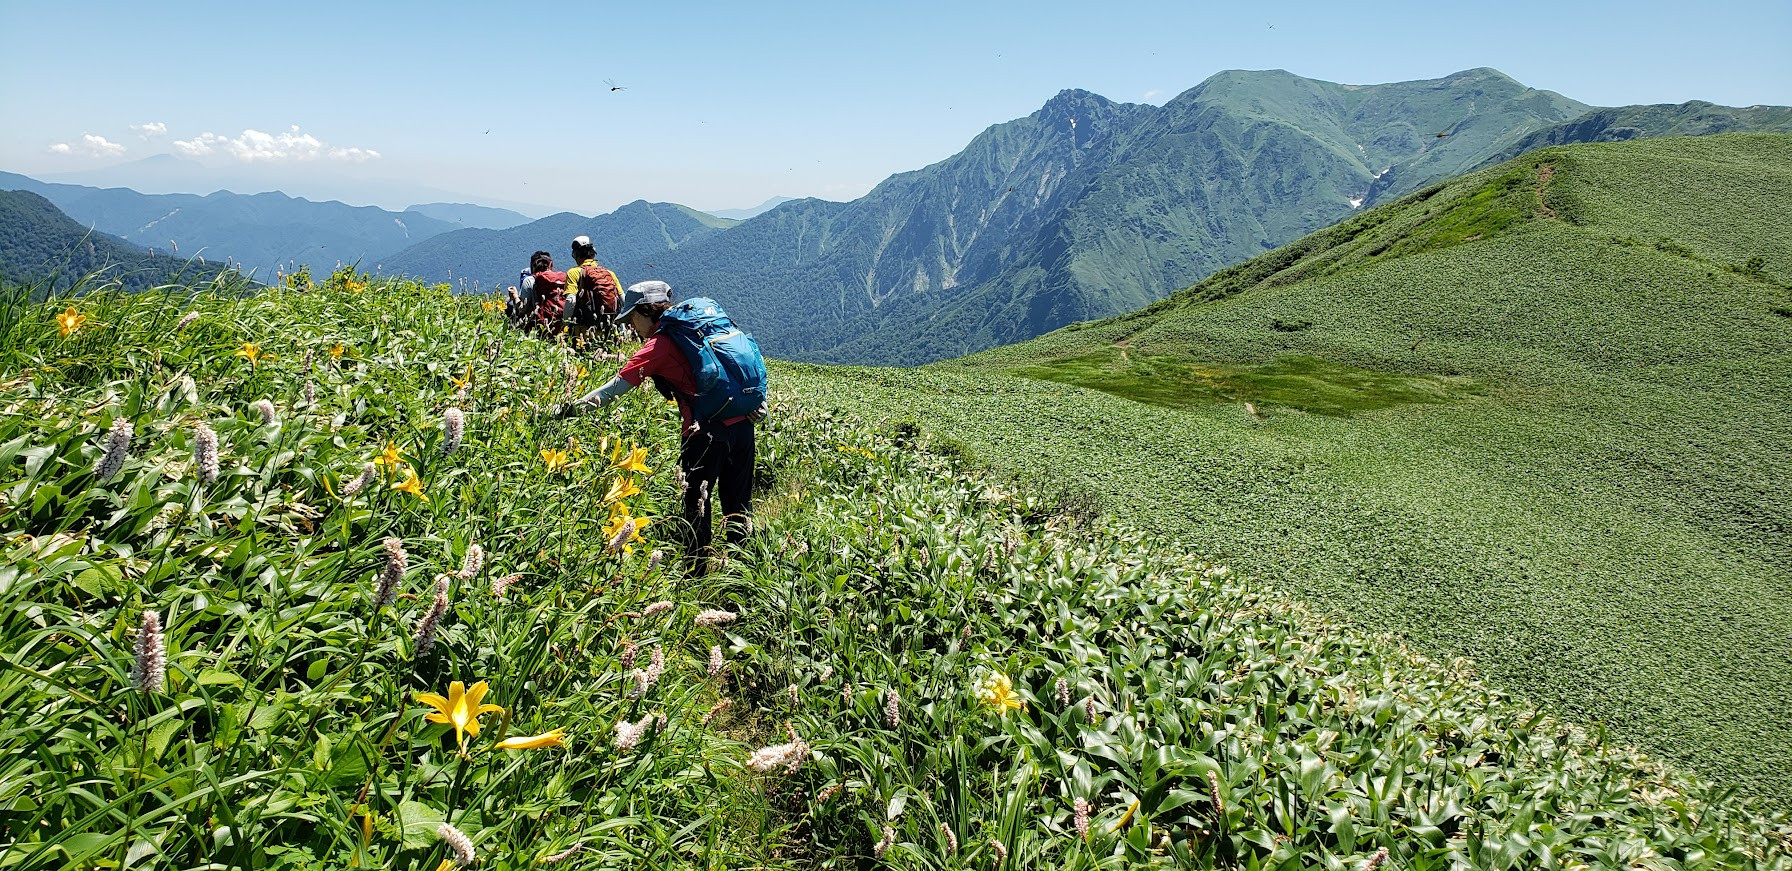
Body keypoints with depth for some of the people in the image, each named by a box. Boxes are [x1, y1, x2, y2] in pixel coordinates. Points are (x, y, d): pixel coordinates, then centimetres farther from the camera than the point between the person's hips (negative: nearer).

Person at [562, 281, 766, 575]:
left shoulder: (661, 343, -3)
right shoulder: (701, 318, 16)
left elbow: (619, 385, -4)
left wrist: (576, 406, 3)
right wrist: (758, 403, 17)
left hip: (709, 428, -7)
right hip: (745, 421, 7)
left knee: (697, 502, 7)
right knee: (738, 503, 16)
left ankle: (696, 575, 13)